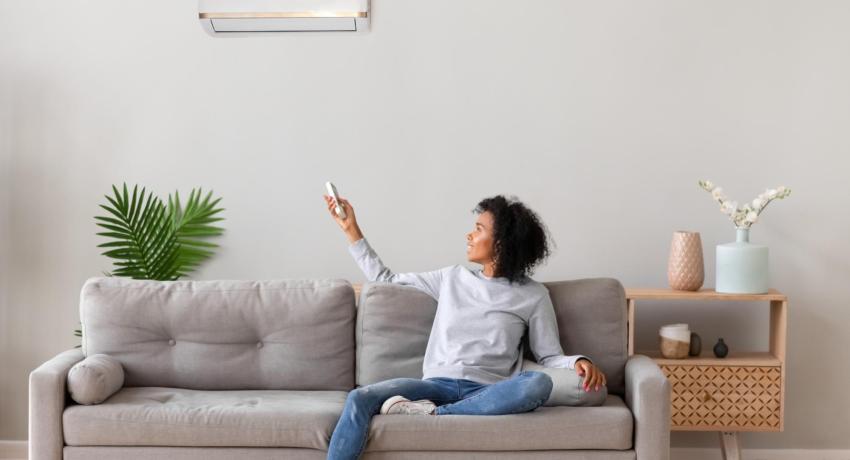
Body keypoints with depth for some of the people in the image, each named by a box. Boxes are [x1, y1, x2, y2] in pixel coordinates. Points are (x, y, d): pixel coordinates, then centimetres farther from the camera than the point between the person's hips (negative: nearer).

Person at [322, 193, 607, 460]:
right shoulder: (452, 278, 19)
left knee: (539, 384, -37)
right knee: (359, 399, -25)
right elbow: (386, 280, 27)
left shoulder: (533, 295, 10)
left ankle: (433, 414, -32)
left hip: (487, 392, -2)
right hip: (438, 384, 2)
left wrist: (578, 362, -15)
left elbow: (549, 357, 8)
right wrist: (351, 229, 25)